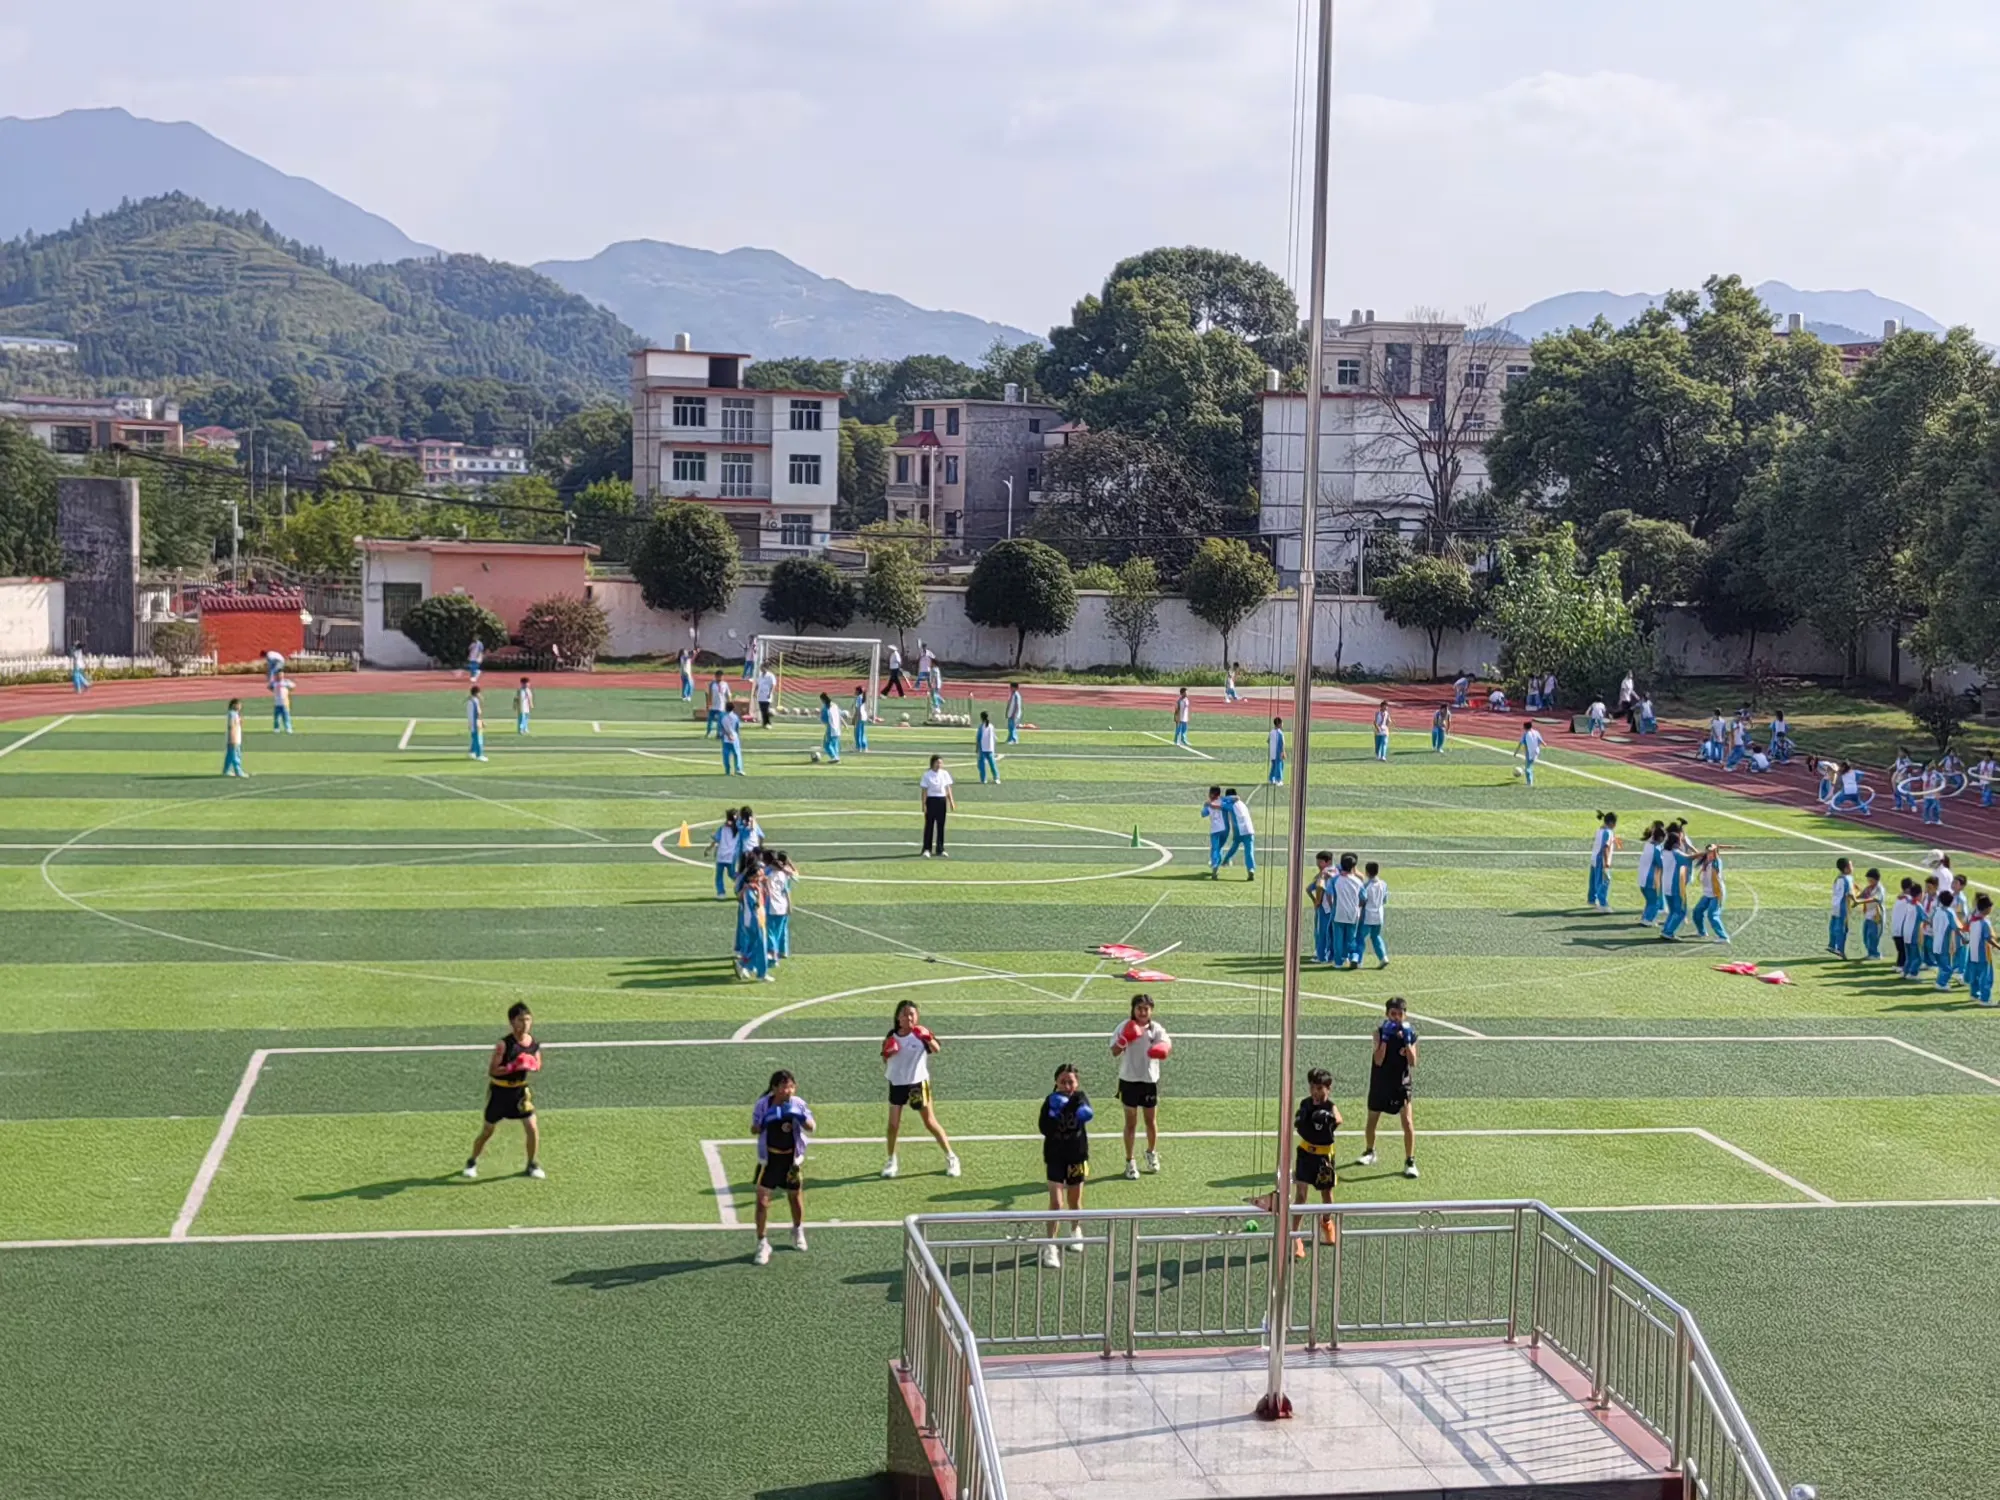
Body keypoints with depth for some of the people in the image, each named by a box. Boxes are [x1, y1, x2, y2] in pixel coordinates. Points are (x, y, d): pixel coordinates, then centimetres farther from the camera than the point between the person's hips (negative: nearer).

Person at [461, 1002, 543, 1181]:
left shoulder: (534, 1043, -6)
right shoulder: (504, 1044, -23)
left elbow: (538, 1066, 7)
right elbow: (492, 1070, -23)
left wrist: (532, 1066, -16)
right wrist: (513, 1067, -34)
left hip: (520, 1089, 4)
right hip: (500, 1091, -4)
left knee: (532, 1128, -5)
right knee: (488, 1131, 9)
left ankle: (533, 1165, 15)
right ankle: (472, 1162, 31)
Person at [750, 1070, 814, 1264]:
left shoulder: (798, 1104, -12)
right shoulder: (763, 1105, -15)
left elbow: (812, 1128, -5)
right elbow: (754, 1130, -5)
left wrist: (801, 1118, -27)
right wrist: (761, 1124, -28)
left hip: (792, 1157, 1)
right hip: (769, 1157, -1)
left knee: (795, 1195, 18)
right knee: (762, 1200, -7)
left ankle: (798, 1231, 45)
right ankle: (763, 1244, 4)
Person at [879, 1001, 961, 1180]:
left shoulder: (920, 1035, -10)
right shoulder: (892, 1037, 1)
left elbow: (936, 1049, -31)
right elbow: (885, 1063, 9)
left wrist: (928, 1038, -53)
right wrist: (886, 1054, -15)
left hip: (917, 1083, -3)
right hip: (896, 1084, 3)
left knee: (930, 1123, 1)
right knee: (893, 1124, 3)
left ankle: (951, 1158, 11)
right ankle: (891, 1161, 20)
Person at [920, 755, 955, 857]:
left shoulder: (945, 774, 6)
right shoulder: (927, 775, -5)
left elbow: (948, 789, 9)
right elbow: (924, 791, -5)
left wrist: (951, 802, 6)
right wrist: (924, 804, -11)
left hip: (942, 800, 4)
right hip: (931, 800, -4)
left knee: (941, 826, 7)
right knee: (929, 825, -1)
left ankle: (940, 849, 13)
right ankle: (927, 849, 3)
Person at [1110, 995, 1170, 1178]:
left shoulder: (1156, 1029, -5)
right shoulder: (1125, 1027, -6)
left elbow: (1166, 1042, -25)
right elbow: (1114, 1052, -13)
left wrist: (1163, 1048, -49)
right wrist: (1125, 1039, -31)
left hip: (1150, 1080, 1)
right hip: (1129, 1080, -1)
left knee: (1151, 1120, 14)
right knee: (1131, 1122, 5)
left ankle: (1152, 1153, 39)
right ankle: (1130, 1161, 16)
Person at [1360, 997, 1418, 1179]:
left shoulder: (1410, 1033, -6)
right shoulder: (1380, 1032, -10)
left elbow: (1413, 1062, -12)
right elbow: (1378, 1060, -20)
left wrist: (1407, 1042, -22)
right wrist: (1385, 1038, -25)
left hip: (1401, 1083, -1)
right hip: (1380, 1082, 1)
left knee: (1407, 1121, -12)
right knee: (1372, 1120, 16)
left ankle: (1410, 1161, -5)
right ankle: (1369, 1152, 38)